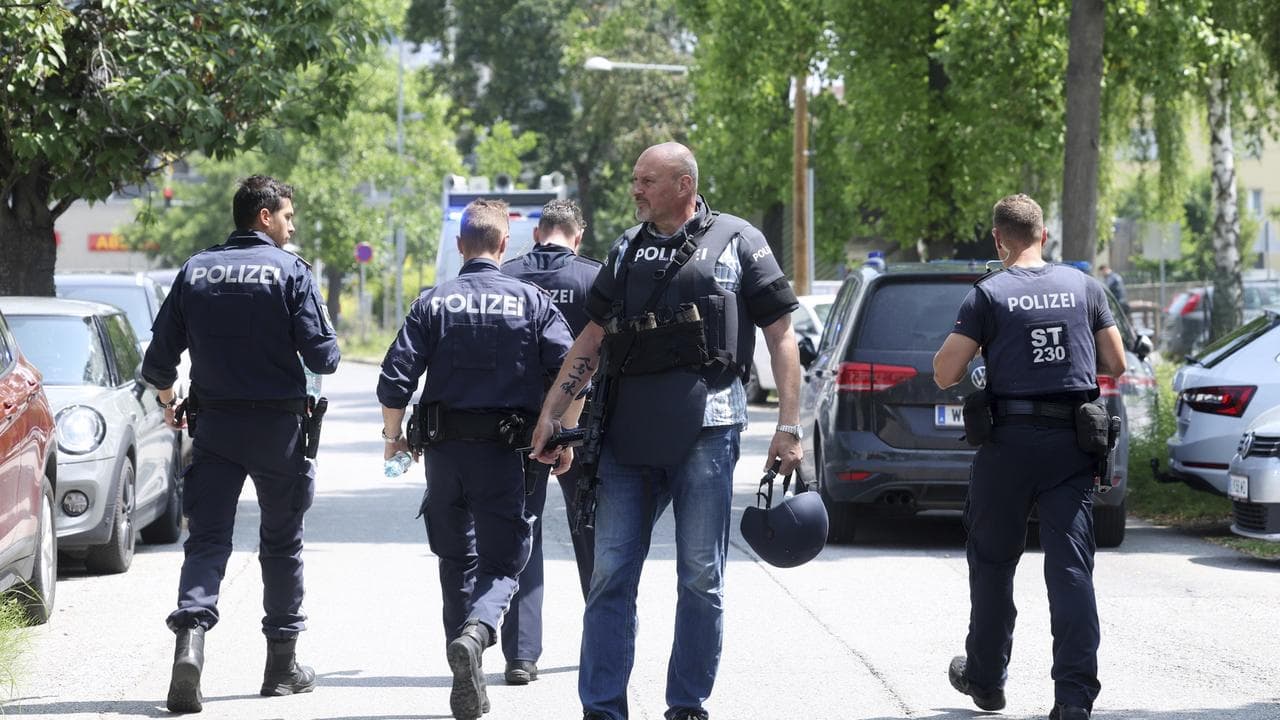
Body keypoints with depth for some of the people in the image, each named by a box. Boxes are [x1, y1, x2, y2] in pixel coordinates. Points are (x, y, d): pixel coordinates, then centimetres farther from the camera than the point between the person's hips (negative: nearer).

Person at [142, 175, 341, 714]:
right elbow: (322, 356, -11)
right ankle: (282, 664, 18)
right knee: (281, 543, 11)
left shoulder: (196, 271, 4)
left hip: (214, 425, 2)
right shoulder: (289, 271, -7)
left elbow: (158, 360, 4)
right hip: (278, 426, -2)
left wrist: (169, 403, 24)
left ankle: (190, 637, -24)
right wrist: (324, 350, 13)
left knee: (207, 540, 1)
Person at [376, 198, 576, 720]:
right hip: (504, 452, -2)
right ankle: (476, 633, -28)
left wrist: (394, 436, 12)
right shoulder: (532, 301, 1)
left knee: (456, 560, 15)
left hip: (444, 450, 2)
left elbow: (395, 381, -5)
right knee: (500, 564, 4)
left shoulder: (434, 302, 2)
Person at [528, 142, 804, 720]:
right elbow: (592, 338, 21)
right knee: (610, 574, 0)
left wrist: (789, 426, -5)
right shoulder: (626, 250, 16)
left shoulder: (736, 242, 4)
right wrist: (551, 411, 12)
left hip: (705, 428, -4)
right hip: (628, 432, 4)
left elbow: (781, 336, 2)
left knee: (701, 577, 1)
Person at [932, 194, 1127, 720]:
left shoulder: (988, 294, -4)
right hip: (1073, 444, 2)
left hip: (1010, 442, -2)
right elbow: (1115, 364, 12)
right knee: (1071, 567, -2)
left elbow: (944, 375, -7)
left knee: (992, 562, 15)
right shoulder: (1083, 287, 6)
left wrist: (970, 341, 13)